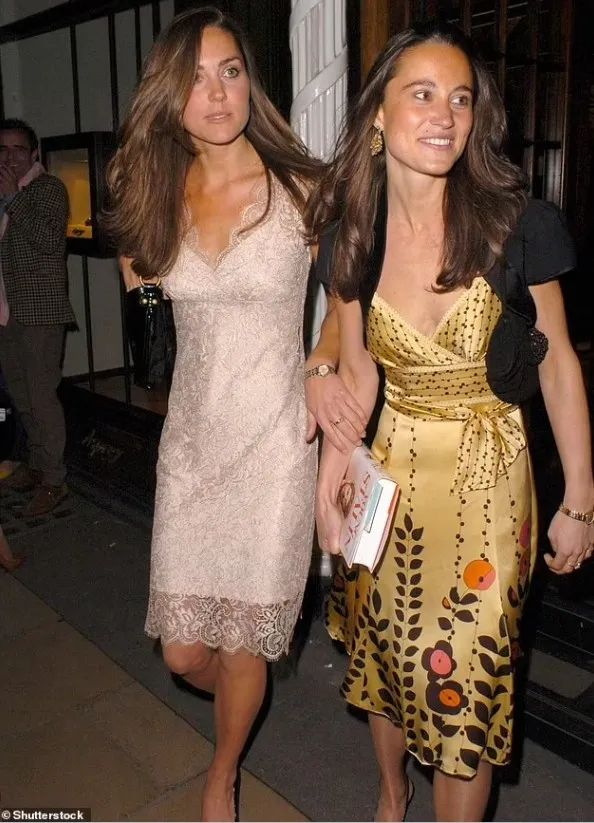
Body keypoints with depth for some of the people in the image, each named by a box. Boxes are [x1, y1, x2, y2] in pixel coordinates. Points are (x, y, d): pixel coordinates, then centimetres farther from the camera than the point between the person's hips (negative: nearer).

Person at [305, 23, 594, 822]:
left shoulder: (519, 223, -13)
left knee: (465, 677, 4)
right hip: (388, 470, 3)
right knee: (383, 652, 19)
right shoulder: (351, 234, -5)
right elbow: (355, 375, 4)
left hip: (486, 477, -3)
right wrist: (330, 482, -3)